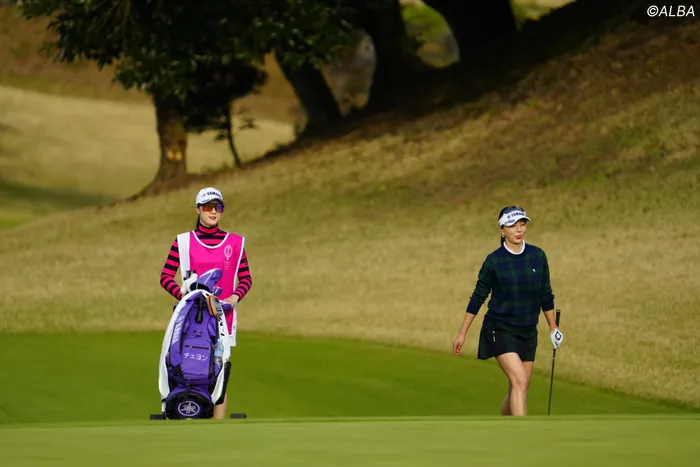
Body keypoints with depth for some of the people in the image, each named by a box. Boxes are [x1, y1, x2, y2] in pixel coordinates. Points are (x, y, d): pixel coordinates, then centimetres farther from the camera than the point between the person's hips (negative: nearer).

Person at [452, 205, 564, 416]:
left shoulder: (538, 256, 1)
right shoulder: (493, 261, -9)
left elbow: (545, 295, 11)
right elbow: (478, 297, -1)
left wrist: (553, 328, 15)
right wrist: (462, 334, 1)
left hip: (528, 332, 5)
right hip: (500, 330, -4)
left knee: (518, 388, 9)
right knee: (520, 381, -21)